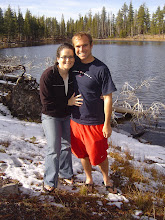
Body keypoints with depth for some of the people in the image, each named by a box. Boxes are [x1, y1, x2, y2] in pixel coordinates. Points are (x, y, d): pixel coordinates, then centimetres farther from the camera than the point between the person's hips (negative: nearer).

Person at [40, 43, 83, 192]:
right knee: (54, 148, -8)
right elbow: (47, 104, -23)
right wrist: (68, 102, -23)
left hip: (67, 115, 5)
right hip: (51, 116, -5)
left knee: (67, 145, 16)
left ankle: (65, 173, 39)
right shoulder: (48, 76, -25)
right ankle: (50, 181, 13)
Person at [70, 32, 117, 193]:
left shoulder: (101, 69, -14)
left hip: (95, 122, -4)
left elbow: (108, 98, -13)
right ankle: (89, 178, 42)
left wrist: (107, 124, -12)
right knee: (82, 153, 18)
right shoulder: (74, 64, 0)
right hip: (76, 119, 5)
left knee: (99, 155, 9)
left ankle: (106, 179, 36)